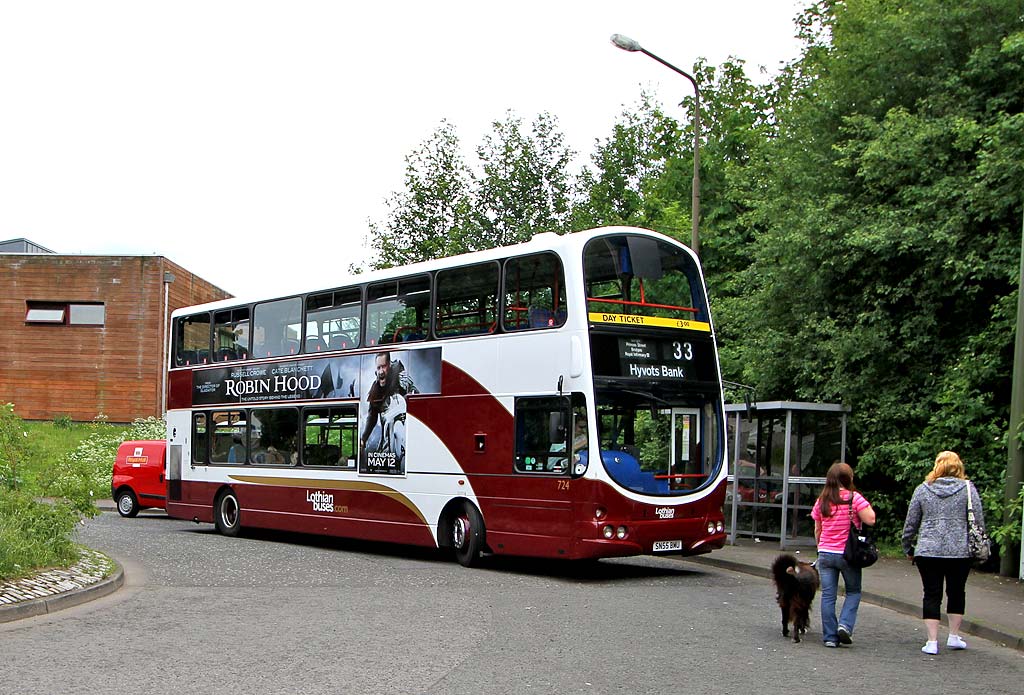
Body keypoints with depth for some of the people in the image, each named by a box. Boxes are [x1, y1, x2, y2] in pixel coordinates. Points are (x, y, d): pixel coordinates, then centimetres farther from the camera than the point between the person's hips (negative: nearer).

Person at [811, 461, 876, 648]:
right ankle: (845, 625, -4)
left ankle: (830, 636, 5)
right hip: (848, 554, -3)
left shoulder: (822, 501, 3)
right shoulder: (854, 498, -11)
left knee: (828, 595, 6)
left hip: (825, 553, 3)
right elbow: (871, 520, -14)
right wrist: (867, 506, 3)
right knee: (853, 591, 15)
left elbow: (817, 530, 10)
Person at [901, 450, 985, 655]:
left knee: (932, 595, 4)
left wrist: (908, 548, 18)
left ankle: (932, 642, 1)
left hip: (928, 552, 0)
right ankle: (954, 636, 22)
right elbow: (978, 521, -1)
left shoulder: (923, 489, 5)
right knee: (956, 593, 17)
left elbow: (910, 522, 7)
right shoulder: (968, 488, 1)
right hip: (960, 552, 0)